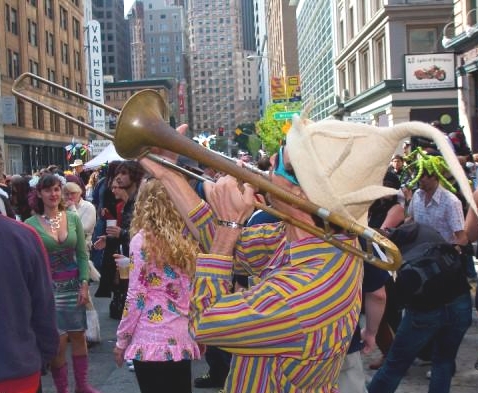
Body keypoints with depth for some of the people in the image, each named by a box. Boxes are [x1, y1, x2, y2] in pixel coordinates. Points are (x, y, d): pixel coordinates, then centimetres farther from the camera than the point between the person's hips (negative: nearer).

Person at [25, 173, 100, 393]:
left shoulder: (73, 219, 3)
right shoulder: (31, 224, -6)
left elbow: (82, 255, 5)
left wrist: (84, 284, -3)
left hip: (73, 285, 3)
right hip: (48, 287, -3)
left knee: (78, 335, 10)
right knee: (58, 341, -3)